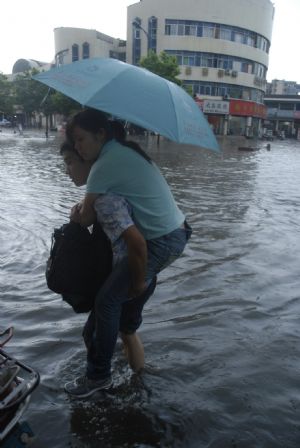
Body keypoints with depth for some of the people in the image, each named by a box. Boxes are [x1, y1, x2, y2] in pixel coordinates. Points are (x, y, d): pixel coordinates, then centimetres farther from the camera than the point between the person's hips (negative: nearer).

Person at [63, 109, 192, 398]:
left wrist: (76, 212, 12)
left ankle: (98, 377, 11)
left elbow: (85, 219, -8)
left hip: (161, 242, -10)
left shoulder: (105, 165, -14)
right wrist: (85, 207, 9)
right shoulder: (126, 150, 12)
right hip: (177, 232, 10)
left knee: (107, 301, -3)